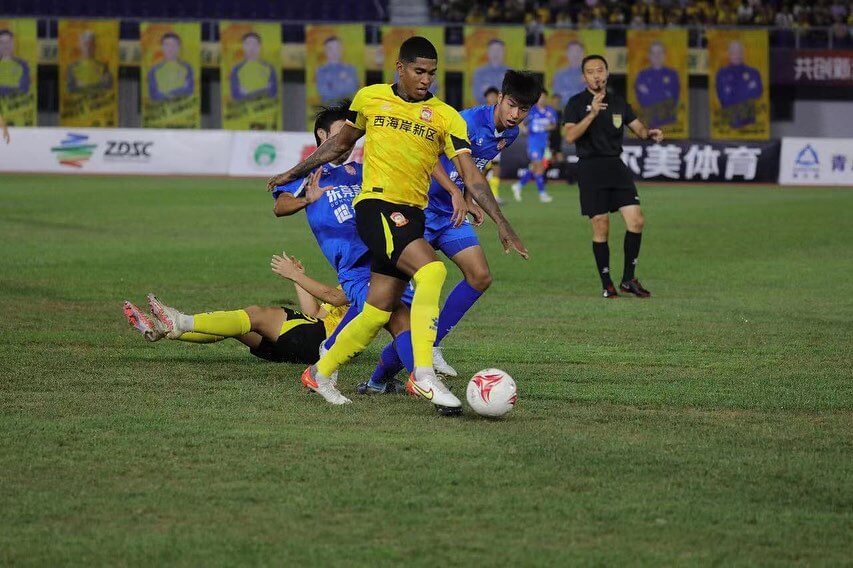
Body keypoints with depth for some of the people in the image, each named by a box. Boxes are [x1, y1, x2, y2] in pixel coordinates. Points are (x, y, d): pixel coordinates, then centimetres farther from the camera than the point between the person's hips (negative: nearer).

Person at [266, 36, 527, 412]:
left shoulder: (446, 118, 4)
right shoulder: (370, 98, 5)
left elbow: (470, 176, -1)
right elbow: (342, 142, 22)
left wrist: (501, 223, -11)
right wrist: (295, 173, 28)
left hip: (411, 215, 4)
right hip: (376, 206, -4)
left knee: (378, 312, 4)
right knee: (431, 270, -28)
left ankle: (320, 374, 26)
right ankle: (424, 375, -30)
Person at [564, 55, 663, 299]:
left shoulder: (618, 102, 13)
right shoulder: (576, 103, -1)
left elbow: (637, 127, 15)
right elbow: (570, 136, -14)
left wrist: (649, 133, -8)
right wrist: (592, 114, -25)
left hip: (616, 165, 4)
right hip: (590, 167, -4)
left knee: (636, 221, -6)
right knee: (601, 228, -4)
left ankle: (628, 279, 6)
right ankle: (607, 284, 7)